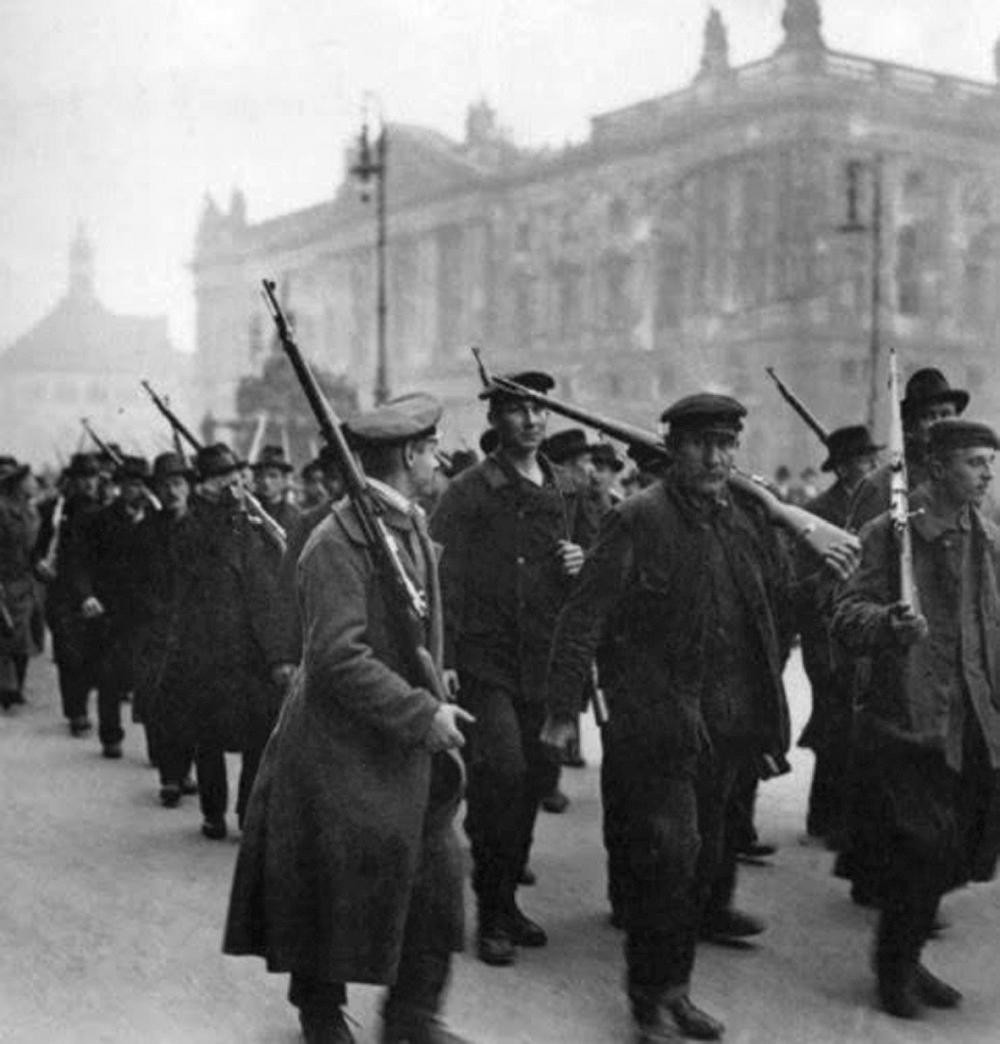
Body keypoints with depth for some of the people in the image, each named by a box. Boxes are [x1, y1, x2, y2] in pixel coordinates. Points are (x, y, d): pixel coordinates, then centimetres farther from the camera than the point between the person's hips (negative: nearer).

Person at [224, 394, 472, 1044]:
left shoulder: (412, 526, 8)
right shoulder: (339, 544, -21)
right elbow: (339, 661, -26)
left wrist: (434, 702, 9)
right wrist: (422, 712, -23)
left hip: (411, 748, 8)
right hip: (344, 753, -8)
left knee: (436, 876, 9)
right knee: (337, 888, 7)